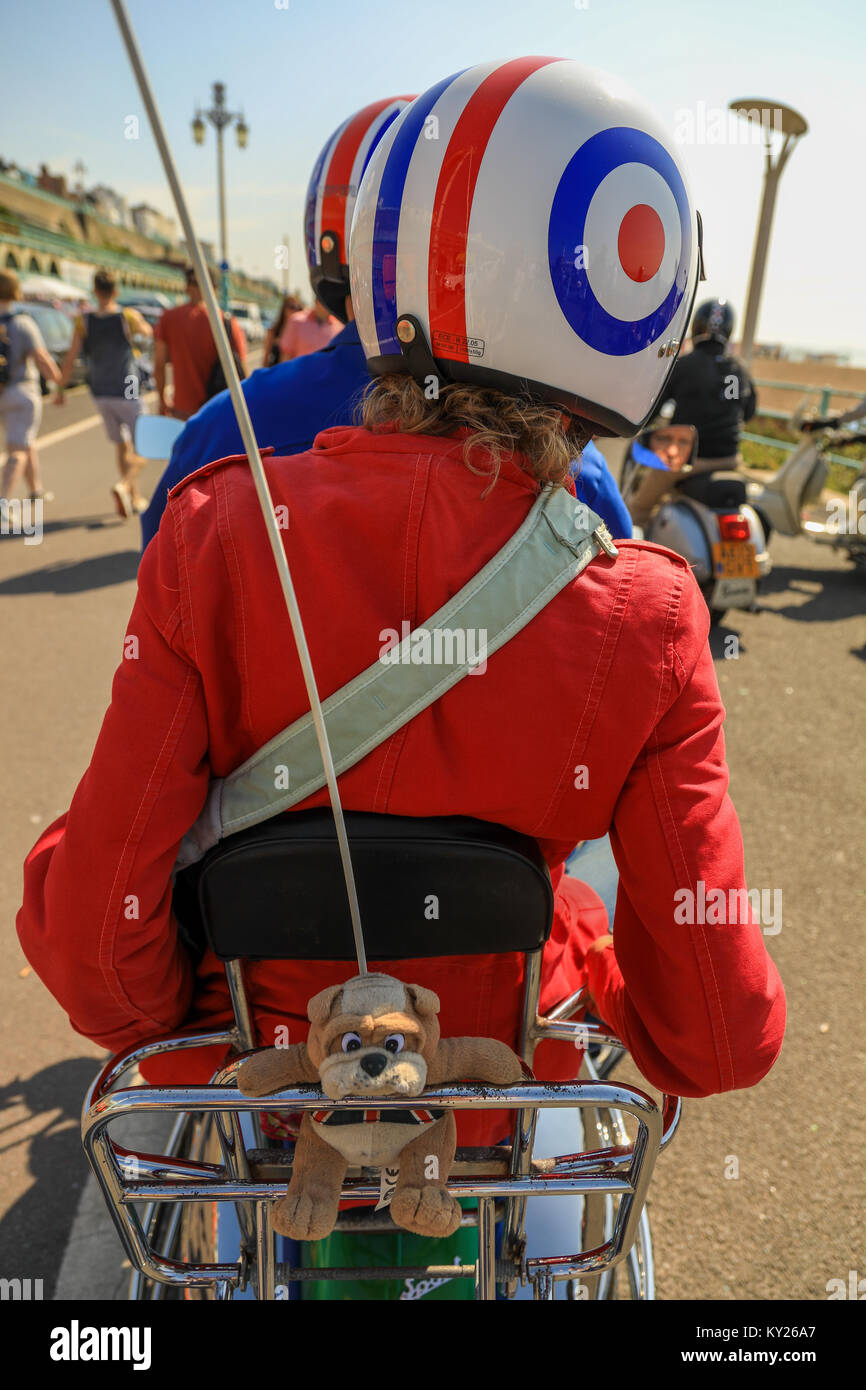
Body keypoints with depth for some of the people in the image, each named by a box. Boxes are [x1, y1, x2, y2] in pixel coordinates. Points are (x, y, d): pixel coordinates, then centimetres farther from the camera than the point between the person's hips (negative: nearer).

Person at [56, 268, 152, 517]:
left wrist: (61, 388, 5)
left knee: (123, 447, 18)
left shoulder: (84, 322, -5)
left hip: (100, 394, 4)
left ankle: (135, 497, 23)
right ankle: (123, 486, -20)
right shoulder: (128, 317, -11)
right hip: (126, 393, -4)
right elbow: (149, 333, 10)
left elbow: (70, 358, -5)